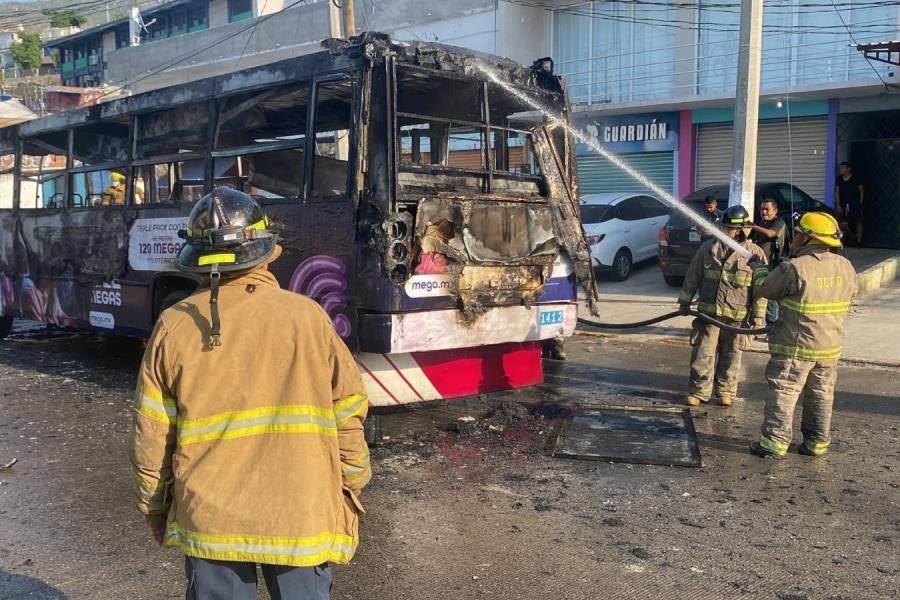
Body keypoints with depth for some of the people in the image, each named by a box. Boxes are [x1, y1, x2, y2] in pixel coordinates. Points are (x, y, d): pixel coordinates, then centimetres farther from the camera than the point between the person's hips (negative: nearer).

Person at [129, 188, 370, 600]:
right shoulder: (307, 317, -10)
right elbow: (348, 415, -5)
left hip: (209, 520, 1)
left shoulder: (173, 326, -7)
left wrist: (154, 509, 14)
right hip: (300, 519, -1)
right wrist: (351, 490, 10)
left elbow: (151, 437, -1)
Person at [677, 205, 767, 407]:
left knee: (731, 357, 12)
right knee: (703, 354, 2)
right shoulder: (708, 248, -1)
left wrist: (757, 317, -4)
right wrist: (685, 301, 9)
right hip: (709, 313, 1)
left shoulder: (755, 253, -6)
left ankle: (726, 392, 27)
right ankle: (699, 391, 14)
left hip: (737, 317, -1)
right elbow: (693, 277, 8)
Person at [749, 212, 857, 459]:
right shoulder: (845, 267, 1)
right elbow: (851, 294, 17)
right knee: (821, 395, 15)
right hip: (830, 347, 6)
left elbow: (764, 288, -5)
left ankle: (775, 442, 0)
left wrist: (758, 268, 14)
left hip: (795, 346, -6)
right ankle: (818, 442, 23)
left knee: (783, 392, 1)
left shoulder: (795, 268, -18)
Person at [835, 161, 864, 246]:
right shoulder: (839, 179, 3)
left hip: (855, 204, -3)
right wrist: (838, 205, -3)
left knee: (858, 222, -7)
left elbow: (861, 190, 3)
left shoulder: (855, 178, -5)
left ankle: (858, 240, -5)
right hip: (843, 204, 3)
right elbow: (837, 192, 4)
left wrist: (860, 202, 0)